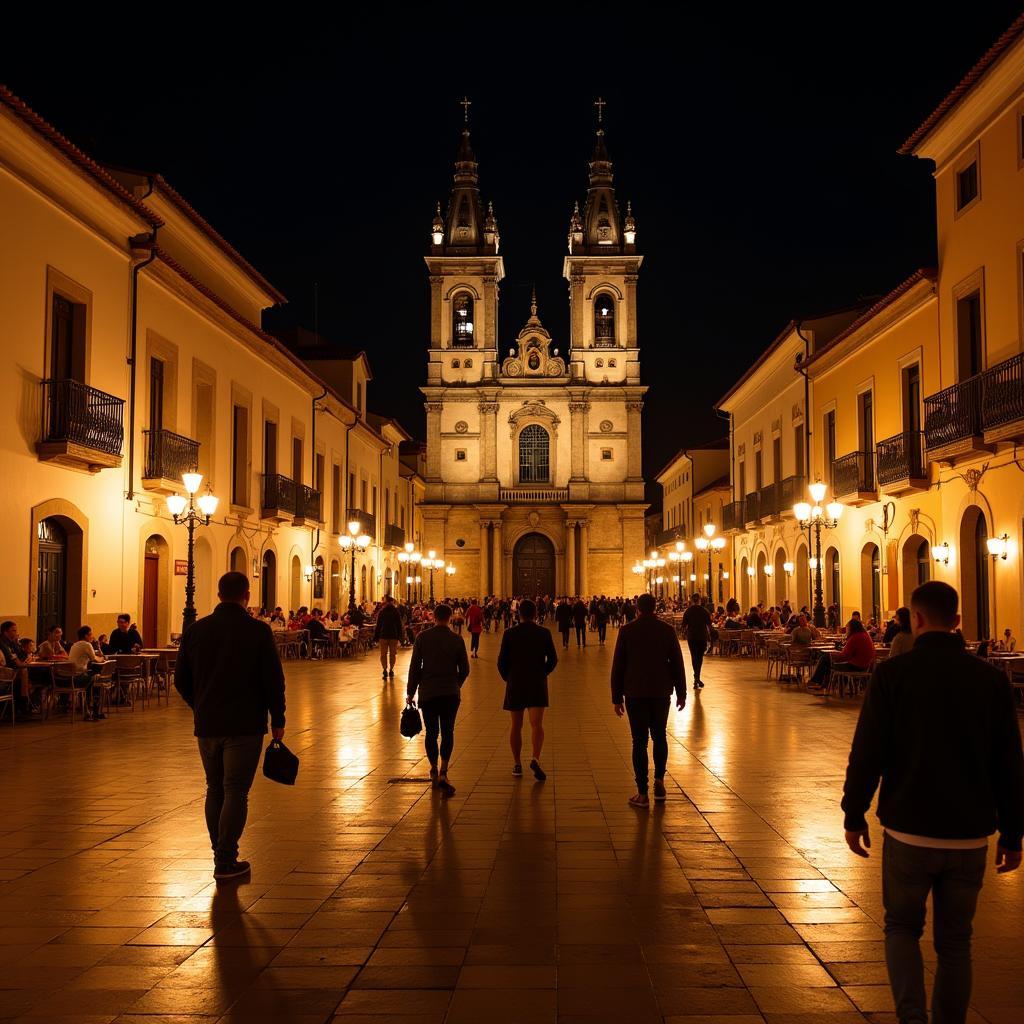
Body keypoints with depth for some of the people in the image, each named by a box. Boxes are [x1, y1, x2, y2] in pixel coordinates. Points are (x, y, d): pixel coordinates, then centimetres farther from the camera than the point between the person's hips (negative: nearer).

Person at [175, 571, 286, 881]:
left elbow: (180, 679, 10)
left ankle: (220, 854, 21)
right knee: (235, 792, 1)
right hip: (245, 725, -4)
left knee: (215, 790, 16)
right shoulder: (258, 631, -8)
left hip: (206, 725, 4)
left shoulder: (196, 630, 4)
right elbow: (273, 680, -8)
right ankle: (226, 861, 0)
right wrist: (277, 720, 2)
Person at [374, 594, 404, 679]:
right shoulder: (396, 612, 1)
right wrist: (399, 637, 5)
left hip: (383, 636, -1)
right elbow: (399, 626, 2)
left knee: (383, 654, 5)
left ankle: (385, 670, -6)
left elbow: (377, 625, -2)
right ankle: (391, 671, 7)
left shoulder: (381, 612, -2)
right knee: (392, 654, 10)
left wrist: (376, 638, 2)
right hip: (394, 636, 1)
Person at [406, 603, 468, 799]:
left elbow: (414, 667, -4)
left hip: (428, 693, 0)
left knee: (431, 733, 13)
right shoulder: (457, 640, -2)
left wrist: (410, 693, 4)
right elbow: (464, 670, 3)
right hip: (451, 693, 0)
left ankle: (434, 771, 20)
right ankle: (443, 773, -11)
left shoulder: (422, 637, -5)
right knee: (448, 733, 5)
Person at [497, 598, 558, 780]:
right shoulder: (544, 633, -3)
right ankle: (536, 759, -26)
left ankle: (517, 764, 19)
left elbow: (502, 661, -4)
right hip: (537, 684, -1)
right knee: (536, 724, -5)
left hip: (515, 684, 1)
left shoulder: (509, 634, -4)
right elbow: (552, 659, 0)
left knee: (516, 726, 13)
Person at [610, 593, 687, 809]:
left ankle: (642, 793, 1)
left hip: (635, 693, -2)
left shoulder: (627, 631, -5)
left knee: (640, 741, 1)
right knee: (659, 736, 20)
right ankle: (659, 780, 10)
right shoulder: (667, 630, -1)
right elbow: (677, 663, 2)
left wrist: (617, 697, 3)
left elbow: (617, 665, -3)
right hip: (661, 693, 2)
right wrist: (681, 693, 10)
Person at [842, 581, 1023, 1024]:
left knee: (902, 926, 15)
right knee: (955, 941, 16)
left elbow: (867, 752, -9)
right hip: (970, 837, 2)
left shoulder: (892, 673, -9)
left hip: (908, 832, -2)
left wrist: (854, 815, 3)